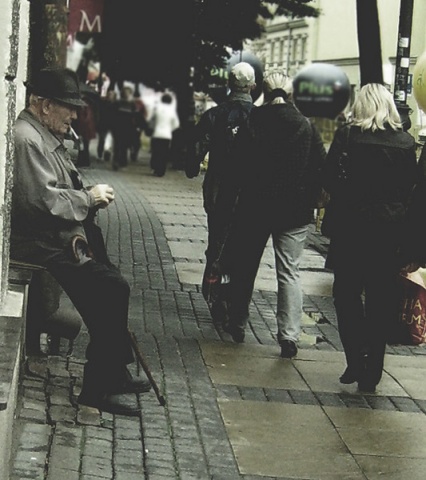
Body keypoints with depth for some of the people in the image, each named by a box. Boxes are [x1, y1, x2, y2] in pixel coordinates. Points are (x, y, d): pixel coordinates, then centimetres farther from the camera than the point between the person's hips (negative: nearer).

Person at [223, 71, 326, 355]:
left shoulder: (251, 121, -5)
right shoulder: (307, 126, -2)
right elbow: (321, 168, -2)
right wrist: (310, 201, 7)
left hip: (254, 206, 0)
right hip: (296, 211, 0)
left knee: (245, 267, 16)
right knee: (290, 273, 3)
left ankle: (238, 324, 26)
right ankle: (289, 335, -5)